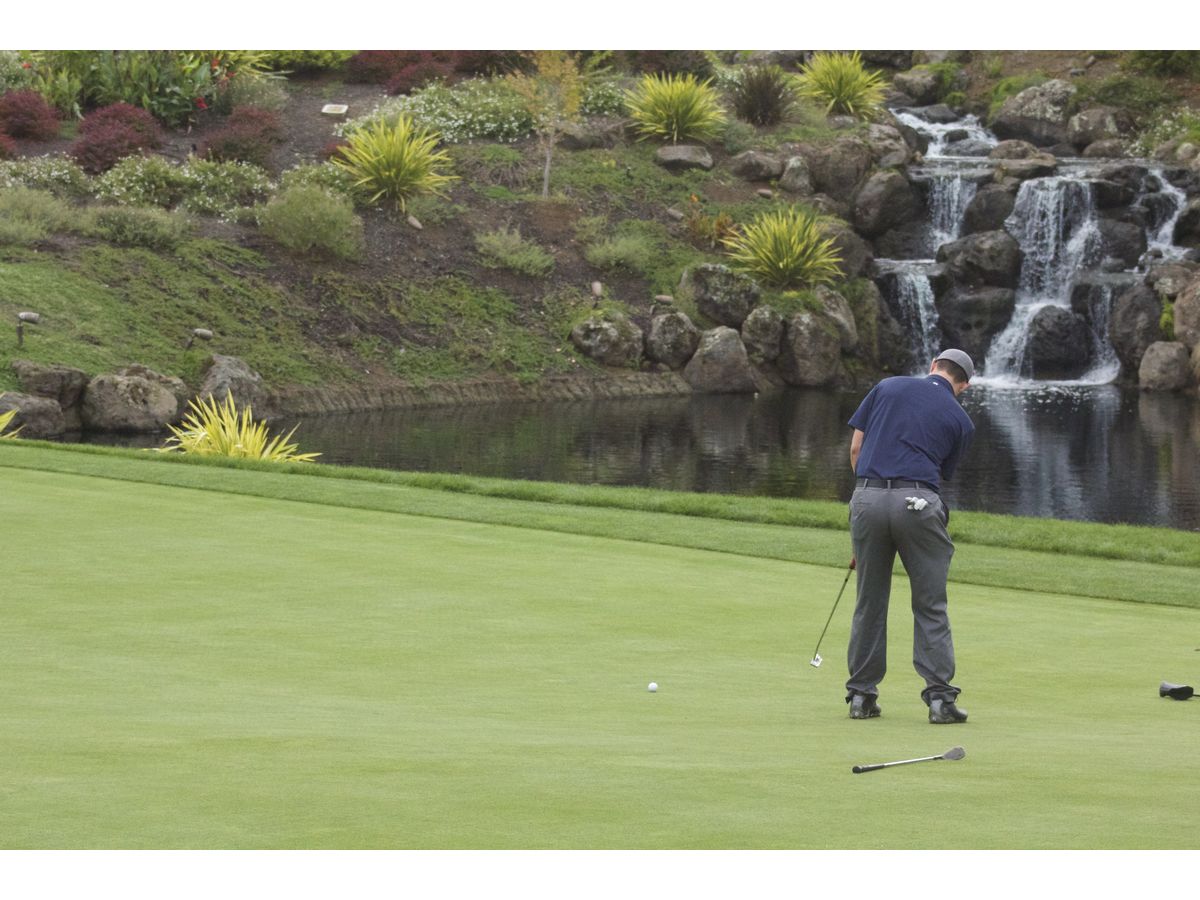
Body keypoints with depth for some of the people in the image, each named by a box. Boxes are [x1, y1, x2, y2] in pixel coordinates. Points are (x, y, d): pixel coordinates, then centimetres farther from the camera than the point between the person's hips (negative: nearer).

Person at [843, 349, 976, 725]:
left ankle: (861, 695, 14)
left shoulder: (887, 387, 12)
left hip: (868, 497, 2)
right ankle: (939, 697, -1)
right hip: (917, 502, -2)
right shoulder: (960, 420, 11)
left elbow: (856, 447, 10)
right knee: (930, 605, 5)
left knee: (869, 602, 12)